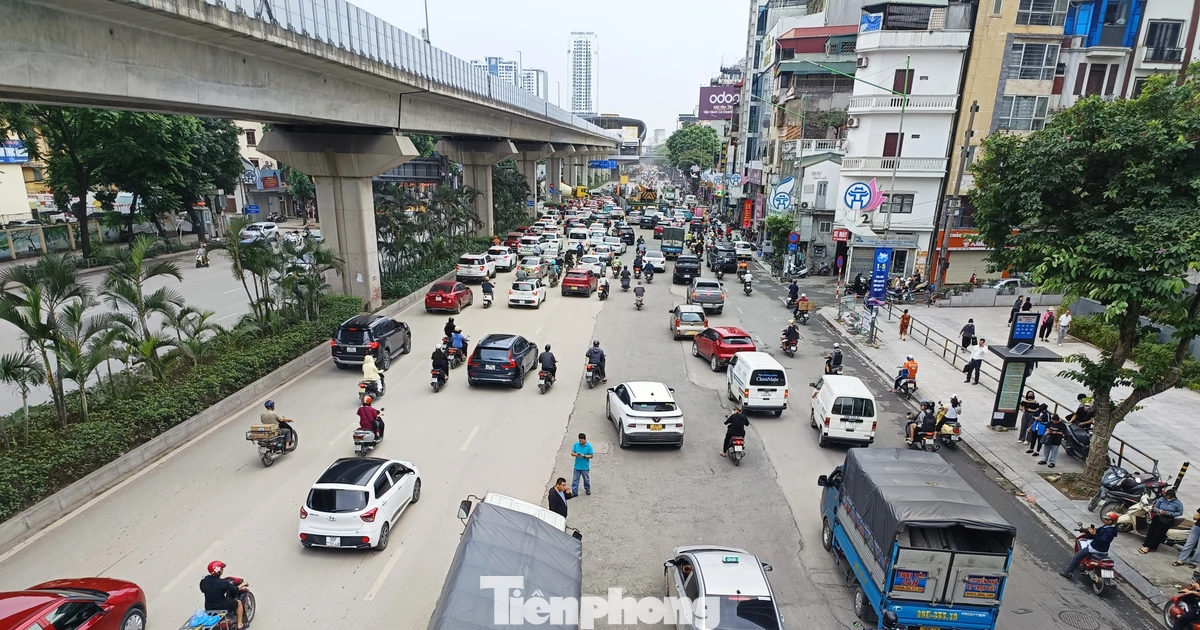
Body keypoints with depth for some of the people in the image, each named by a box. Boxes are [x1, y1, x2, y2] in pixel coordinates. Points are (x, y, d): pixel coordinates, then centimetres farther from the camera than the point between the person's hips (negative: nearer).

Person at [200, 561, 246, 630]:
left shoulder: (203, 580, -10)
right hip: (222, 608, -6)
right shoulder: (223, 582, -25)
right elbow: (236, 589, -11)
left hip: (208, 609, 6)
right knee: (239, 602, 18)